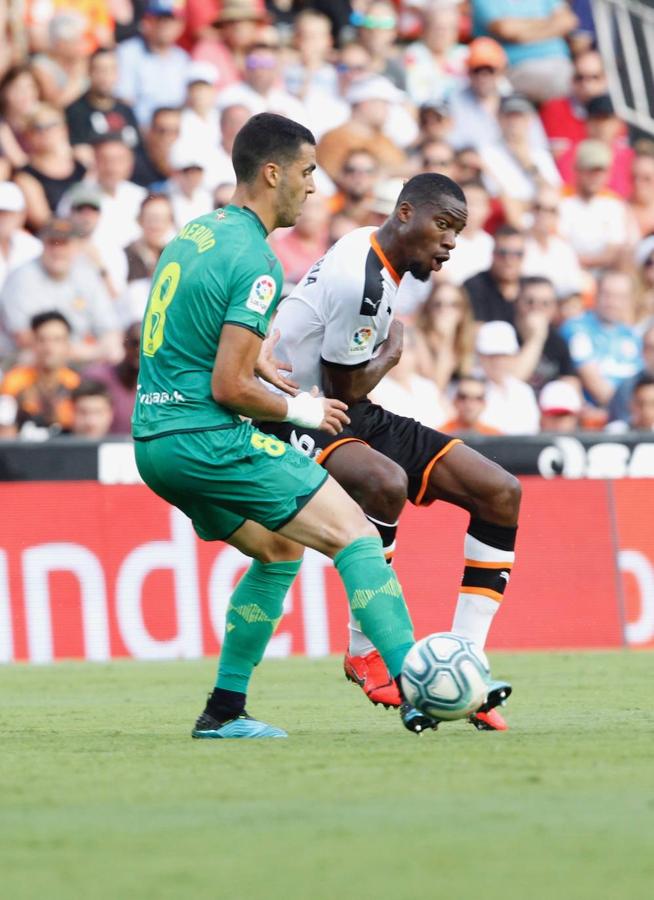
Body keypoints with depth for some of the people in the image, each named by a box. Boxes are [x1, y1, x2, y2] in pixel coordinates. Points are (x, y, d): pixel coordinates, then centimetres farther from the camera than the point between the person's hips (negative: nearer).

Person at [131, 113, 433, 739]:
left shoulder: (194, 233, 15)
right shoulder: (255, 260, -14)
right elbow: (229, 388, -18)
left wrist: (261, 363, 25)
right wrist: (300, 410, -2)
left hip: (151, 442, 9)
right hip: (208, 437, -9)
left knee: (279, 549, 23)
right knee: (352, 533, -6)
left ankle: (224, 711, 18)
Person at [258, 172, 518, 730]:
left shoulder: (371, 253, 10)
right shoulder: (360, 279, -23)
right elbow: (348, 387, -17)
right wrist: (392, 352, -1)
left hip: (348, 417, 10)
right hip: (295, 423, -10)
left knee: (501, 493, -1)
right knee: (386, 482, -41)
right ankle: (364, 652, -22)